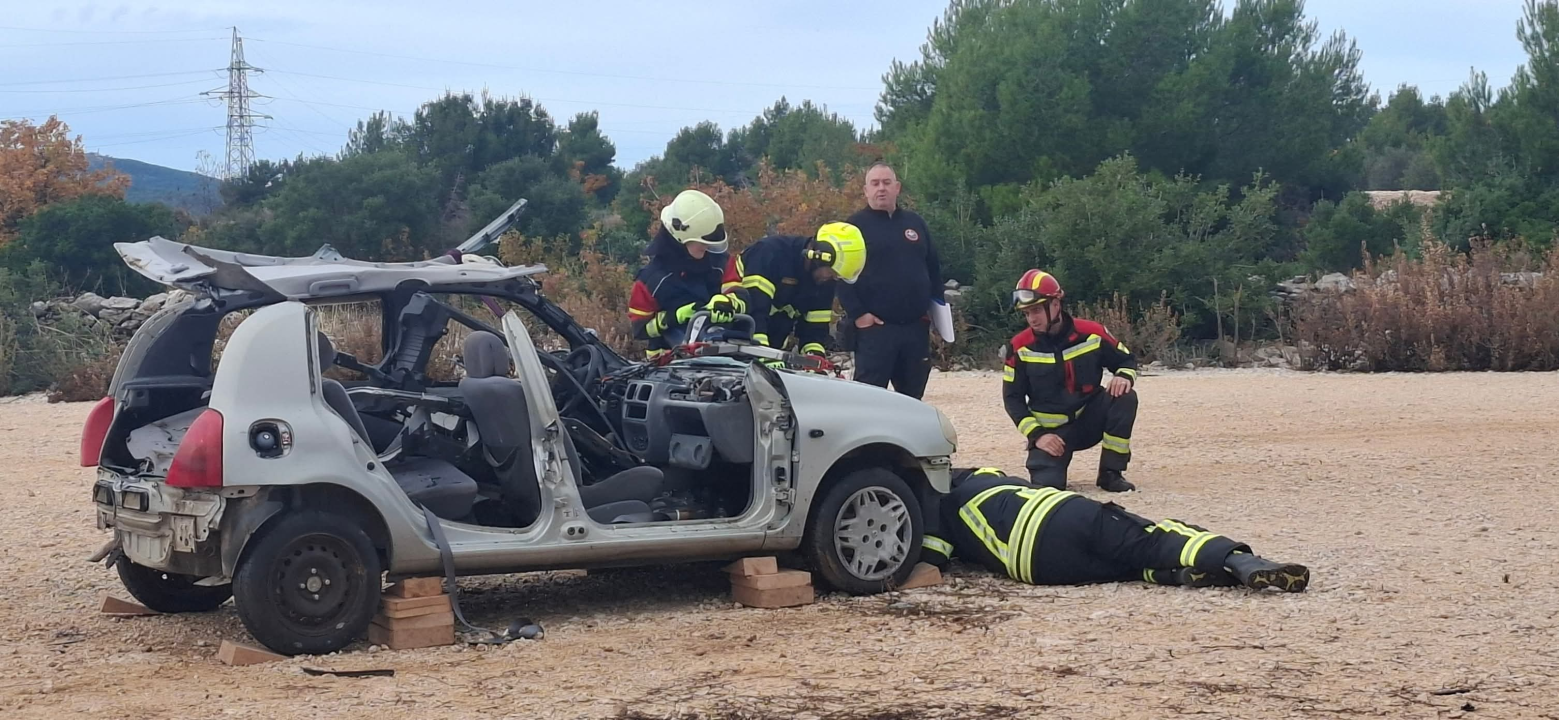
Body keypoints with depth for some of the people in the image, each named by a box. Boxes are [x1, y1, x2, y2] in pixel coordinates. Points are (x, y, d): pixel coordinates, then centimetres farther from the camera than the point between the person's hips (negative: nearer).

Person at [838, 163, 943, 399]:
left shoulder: (915, 223, 16)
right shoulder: (856, 226, 0)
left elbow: (933, 268, 22)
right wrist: (857, 314, -15)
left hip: (916, 327, 5)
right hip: (874, 327, -5)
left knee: (913, 397, 11)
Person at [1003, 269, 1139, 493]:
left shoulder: (1091, 333, -9)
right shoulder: (1020, 347, -10)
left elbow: (1126, 359, 5)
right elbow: (1013, 398, -6)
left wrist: (1124, 376, -20)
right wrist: (1037, 435, -17)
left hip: (1090, 419, 1)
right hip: (1051, 430, -1)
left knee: (1124, 397, -26)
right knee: (1046, 483, -24)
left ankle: (1110, 473, -15)